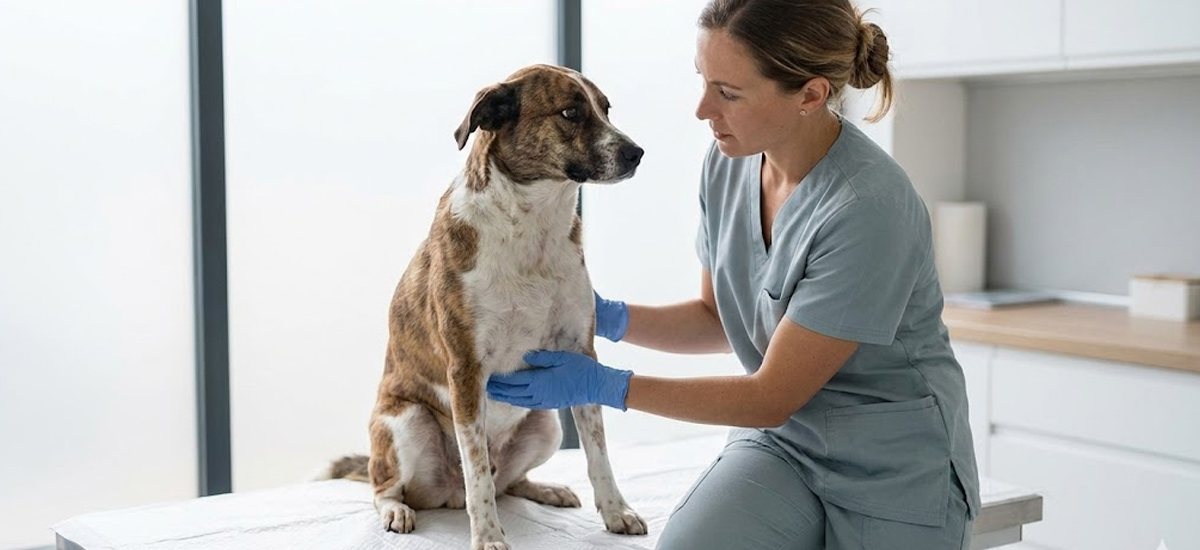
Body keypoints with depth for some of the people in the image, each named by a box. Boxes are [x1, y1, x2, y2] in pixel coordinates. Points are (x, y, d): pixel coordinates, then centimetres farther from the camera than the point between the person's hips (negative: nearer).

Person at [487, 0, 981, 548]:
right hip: (782, 441, 4)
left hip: (892, 472, -4)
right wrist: (608, 318, -2)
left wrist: (604, 386, -16)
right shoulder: (728, 163, -4)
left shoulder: (869, 208, -25)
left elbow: (771, 396, -18)